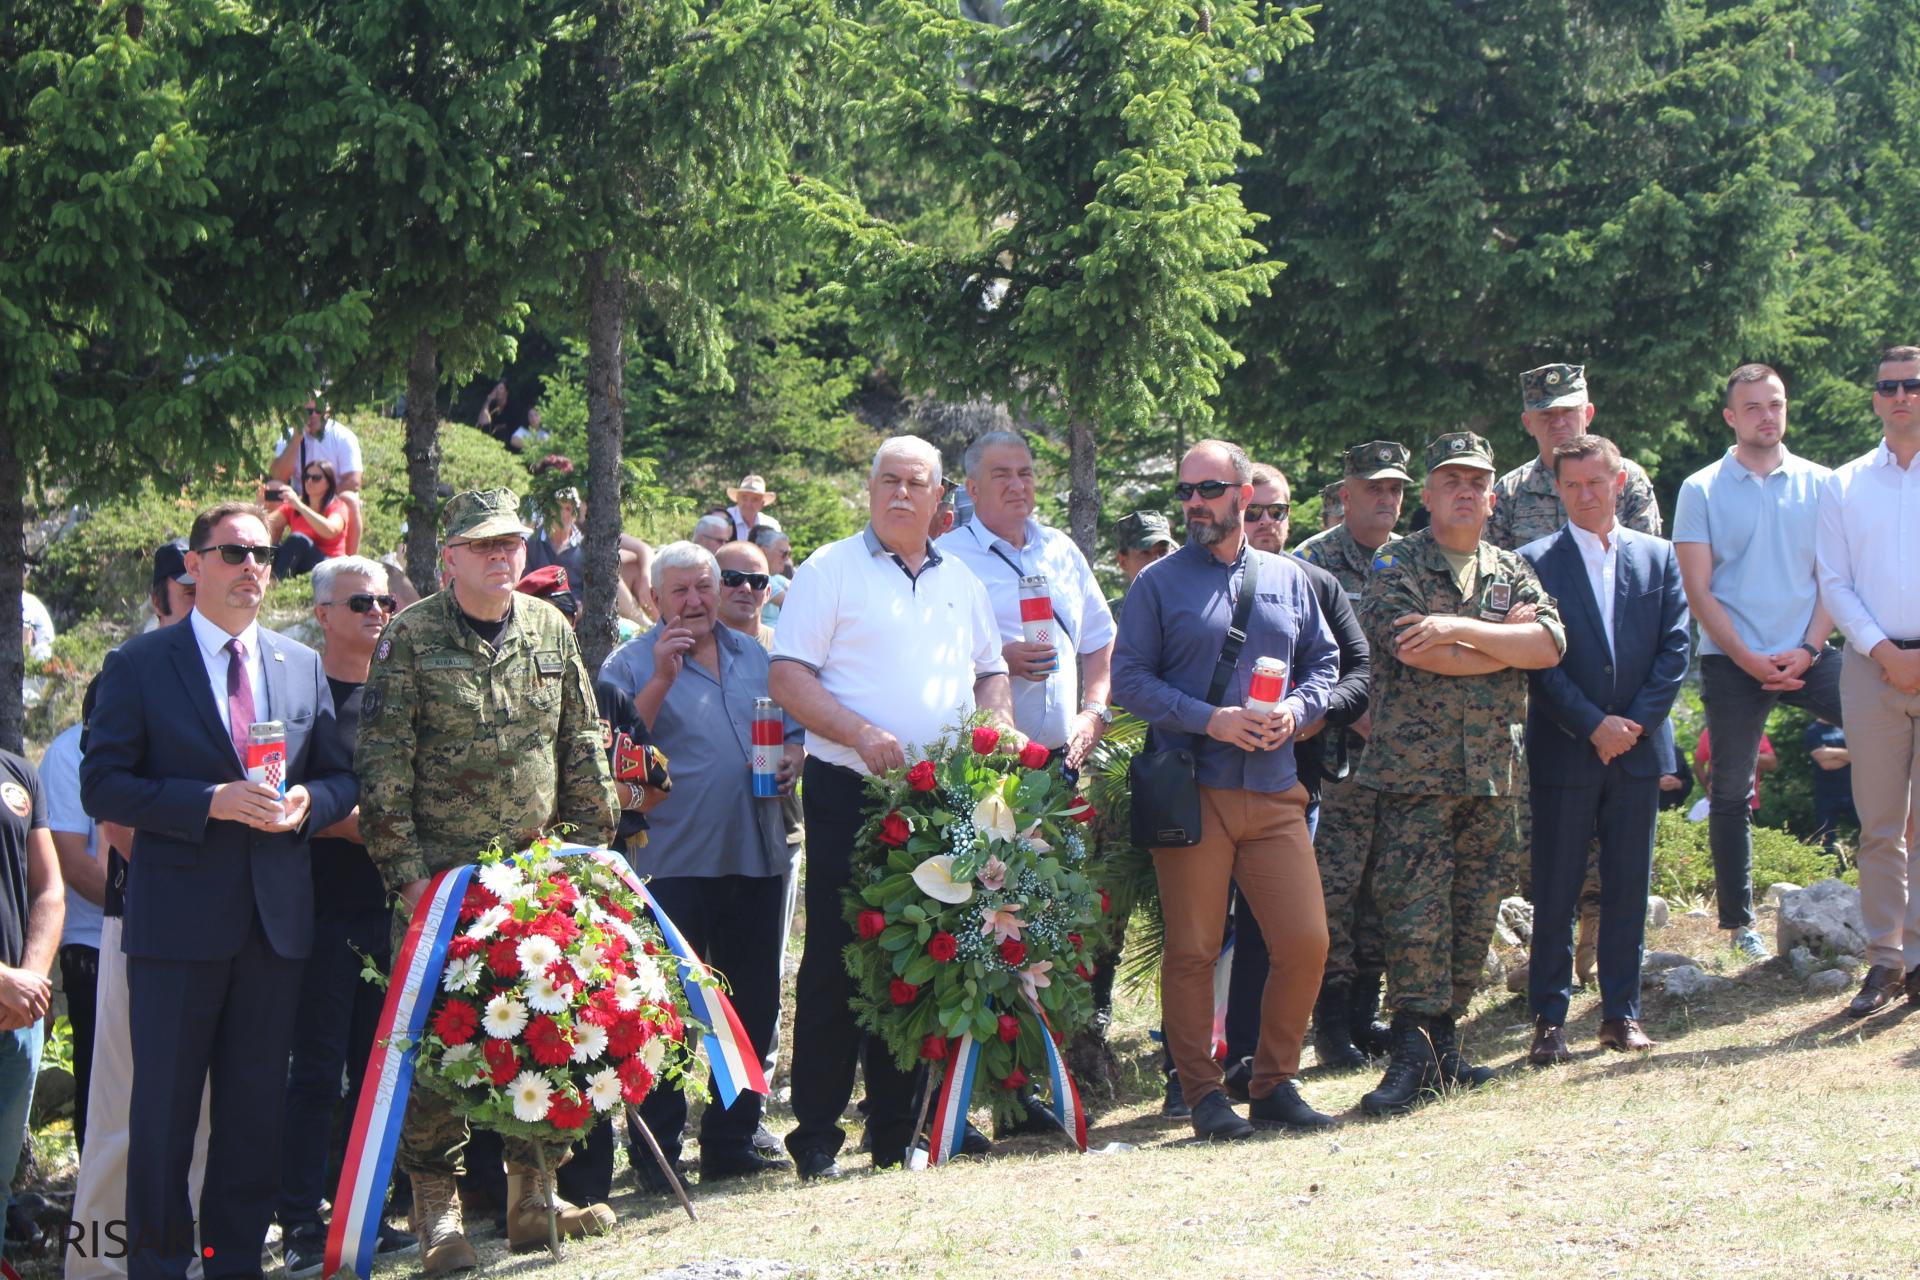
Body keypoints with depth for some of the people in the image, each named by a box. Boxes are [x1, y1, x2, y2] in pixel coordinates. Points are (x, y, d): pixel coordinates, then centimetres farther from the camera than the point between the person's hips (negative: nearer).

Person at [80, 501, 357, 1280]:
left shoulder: (303, 667, 12)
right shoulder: (139, 666, -2)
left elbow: (340, 777, 15)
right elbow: (102, 786, -8)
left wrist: (307, 802, -8)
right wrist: (214, 802, -18)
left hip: (276, 917, 4)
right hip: (178, 919, -4)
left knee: (257, 1105, 9)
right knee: (165, 1104, -1)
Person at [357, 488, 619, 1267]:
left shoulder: (551, 631, 9)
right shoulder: (411, 639, -4)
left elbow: (583, 749, 14)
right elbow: (382, 768, -6)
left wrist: (589, 848, 10)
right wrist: (404, 873, -11)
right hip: (442, 875, -4)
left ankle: (534, 1199, 16)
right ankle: (437, 1213, 3)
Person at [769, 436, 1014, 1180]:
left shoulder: (960, 582, 17)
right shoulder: (831, 571, 1)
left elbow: (991, 671, 25)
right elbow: (787, 677, -6)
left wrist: (997, 724, 2)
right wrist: (861, 735, -19)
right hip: (848, 793, -5)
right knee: (836, 962, -4)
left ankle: (896, 1130, 14)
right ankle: (817, 1134, 0)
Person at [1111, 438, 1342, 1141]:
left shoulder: (1288, 579, 14)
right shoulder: (1158, 583, 4)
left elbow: (1323, 661, 18)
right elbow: (1128, 678, -3)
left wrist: (1295, 711, -4)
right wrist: (1210, 720, -14)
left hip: (1275, 789, 3)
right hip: (1192, 789, -3)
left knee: (1305, 941, -1)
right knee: (1193, 950, -1)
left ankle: (1274, 1083, 13)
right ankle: (1204, 1094, 8)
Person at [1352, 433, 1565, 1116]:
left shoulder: (1513, 571, 15)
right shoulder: (1396, 566, 2)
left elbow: (1550, 643, -2)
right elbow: (1410, 647, -15)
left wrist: (1461, 630, -14)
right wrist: (1505, 640, -5)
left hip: (1495, 774, 5)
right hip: (1414, 772, -5)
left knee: (1474, 913, 7)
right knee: (1415, 911, -10)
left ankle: (1444, 1041, 16)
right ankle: (1412, 1051, -9)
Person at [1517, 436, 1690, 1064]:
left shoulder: (1659, 557, 9)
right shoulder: (1535, 562, -1)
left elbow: (1675, 647, 4)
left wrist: (1638, 721, -8)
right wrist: (1594, 726, -13)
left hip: (1637, 751, 3)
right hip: (1563, 750, -3)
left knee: (1629, 888, 6)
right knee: (1555, 892, 0)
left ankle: (1622, 1013, 14)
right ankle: (1549, 1019, 4)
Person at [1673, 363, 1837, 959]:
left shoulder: (1819, 485, 7)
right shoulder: (1701, 491, 2)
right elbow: (1698, 590, -2)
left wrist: (1807, 651, -8)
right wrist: (1748, 659, -10)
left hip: (1805, 656, 1)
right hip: (1731, 661, -1)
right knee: (1731, 794, 3)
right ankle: (1738, 922, 13)